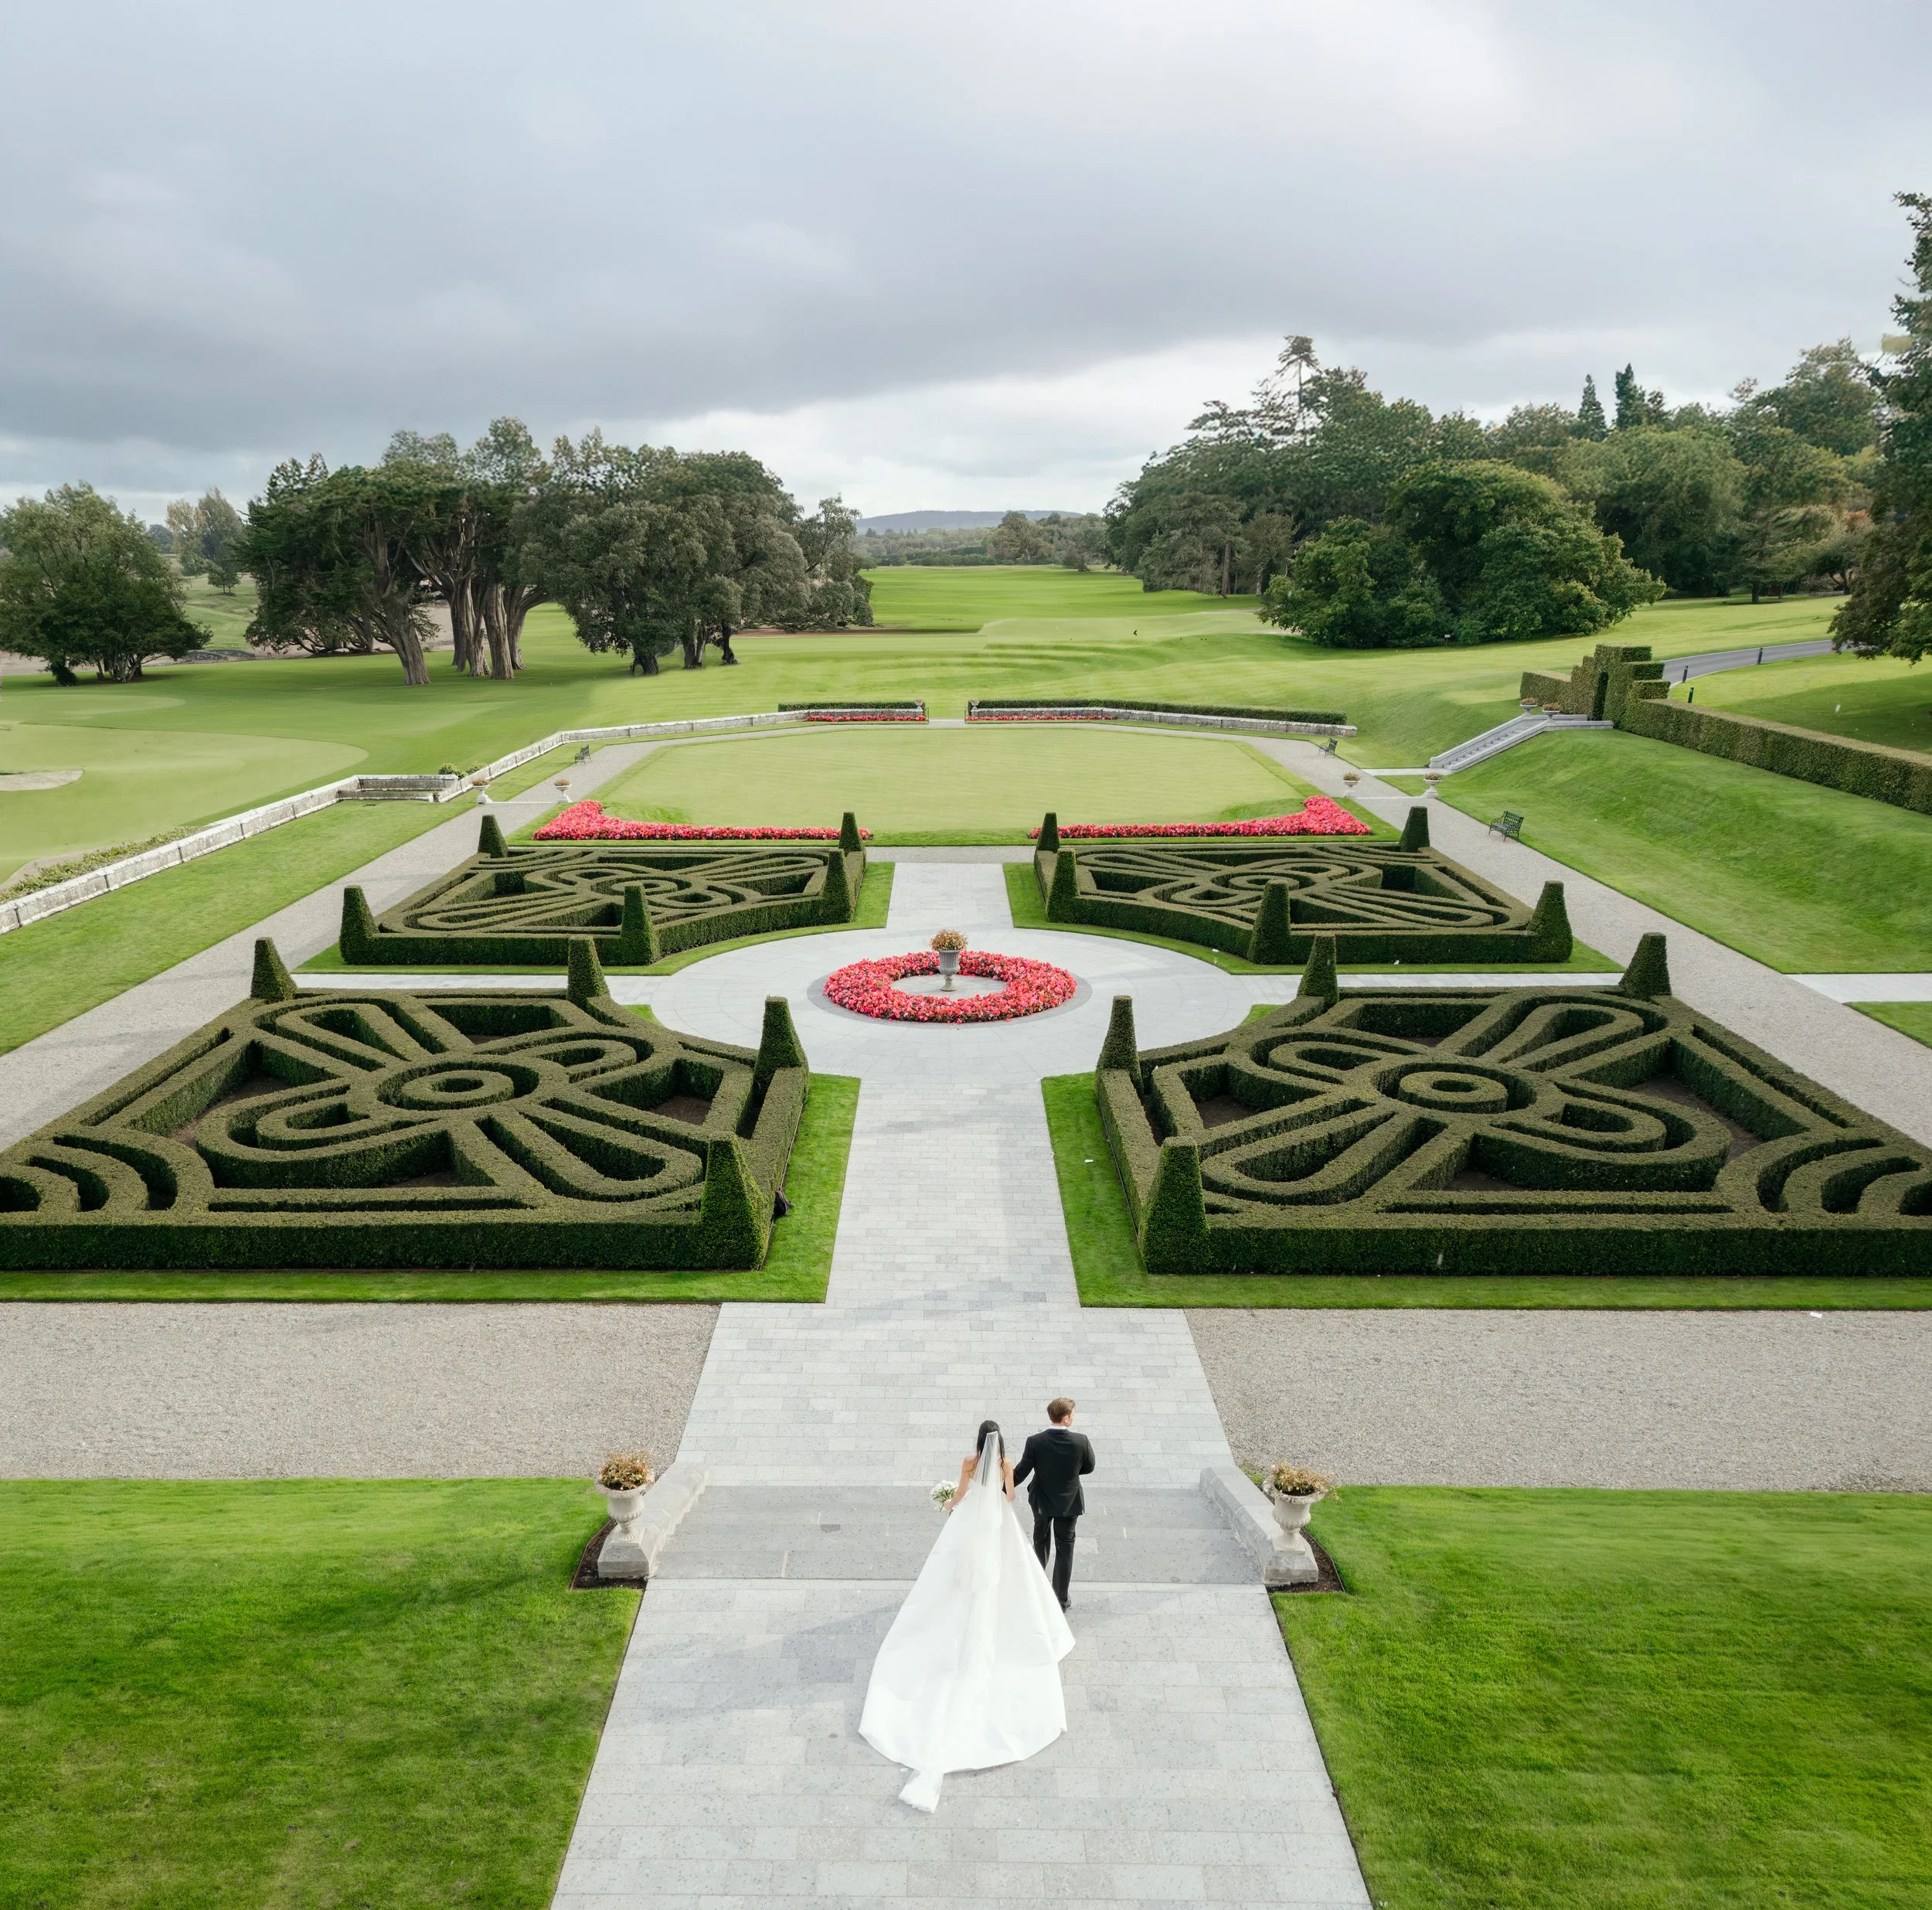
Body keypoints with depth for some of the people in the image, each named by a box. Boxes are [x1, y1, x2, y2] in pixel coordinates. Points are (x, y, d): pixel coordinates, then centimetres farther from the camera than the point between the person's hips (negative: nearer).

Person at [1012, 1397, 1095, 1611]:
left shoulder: (1035, 1442, -23)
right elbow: (1089, 1467, -6)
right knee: (1064, 1549, 14)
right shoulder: (1081, 1441, -22)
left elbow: (1021, 1472, -17)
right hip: (1069, 1501, -1)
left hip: (1041, 1500, 1)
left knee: (1040, 1539, 28)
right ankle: (1061, 1600, 21)